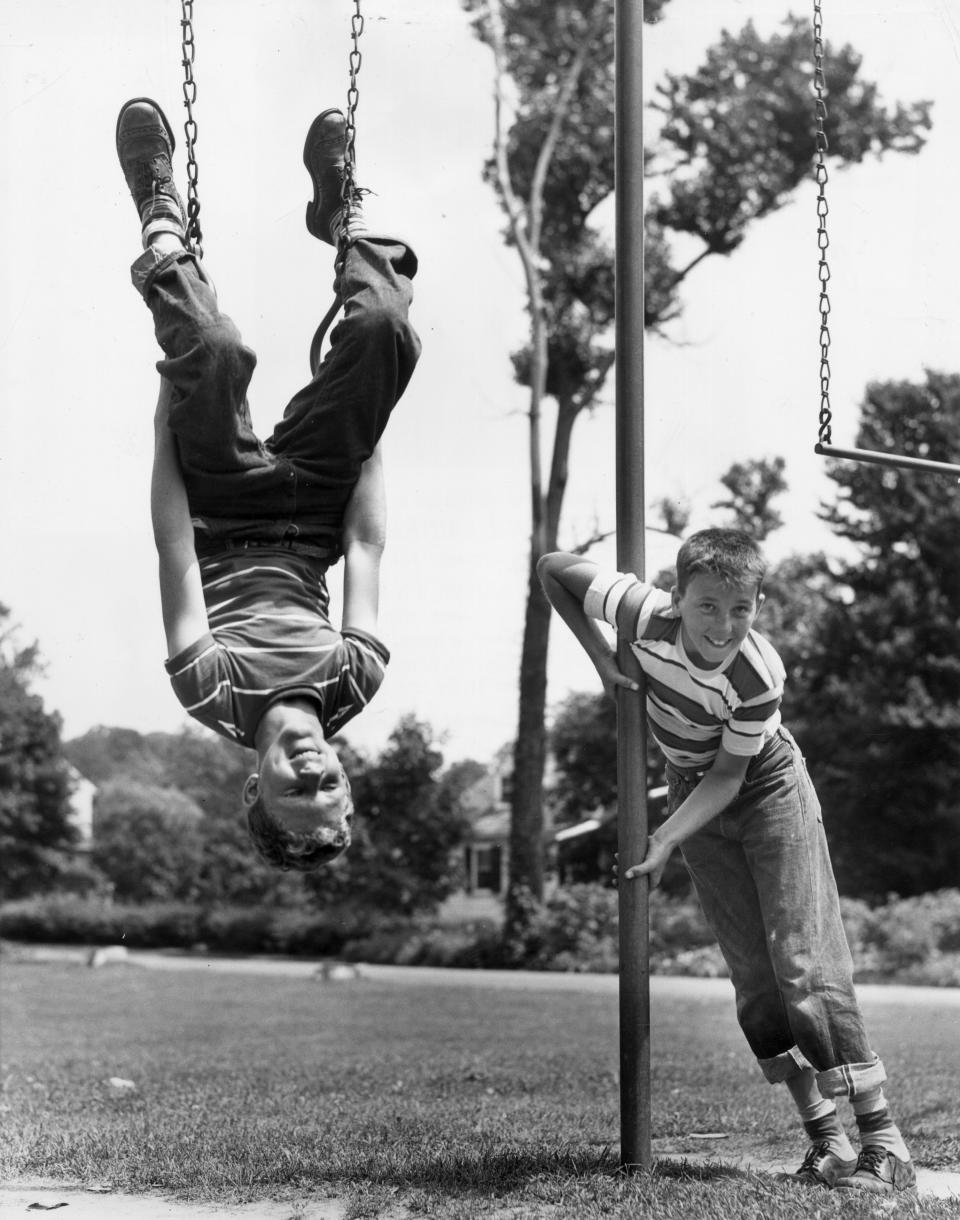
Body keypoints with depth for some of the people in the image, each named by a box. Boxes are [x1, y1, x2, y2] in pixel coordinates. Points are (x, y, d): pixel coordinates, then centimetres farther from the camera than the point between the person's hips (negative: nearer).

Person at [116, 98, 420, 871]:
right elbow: (366, 548, -18)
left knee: (211, 356, -29)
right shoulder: (355, 684, -29)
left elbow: (175, 550, -27)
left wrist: (169, 402, -21)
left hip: (221, 517, -1)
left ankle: (163, 222, 3)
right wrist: (364, 427, -8)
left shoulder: (214, 694, -34)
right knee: (384, 333, -19)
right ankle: (347, 223, 15)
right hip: (309, 522, 1)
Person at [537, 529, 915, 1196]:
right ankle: (825, 1135, 3)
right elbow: (554, 568, -15)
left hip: (767, 785, -4)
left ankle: (883, 1140, -11)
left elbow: (729, 775, -22)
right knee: (753, 973, -1)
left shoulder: (760, 676, -32)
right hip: (694, 788, 4)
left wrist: (665, 841, -33)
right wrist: (602, 659, -15)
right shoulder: (647, 616, -27)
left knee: (805, 963, -13)